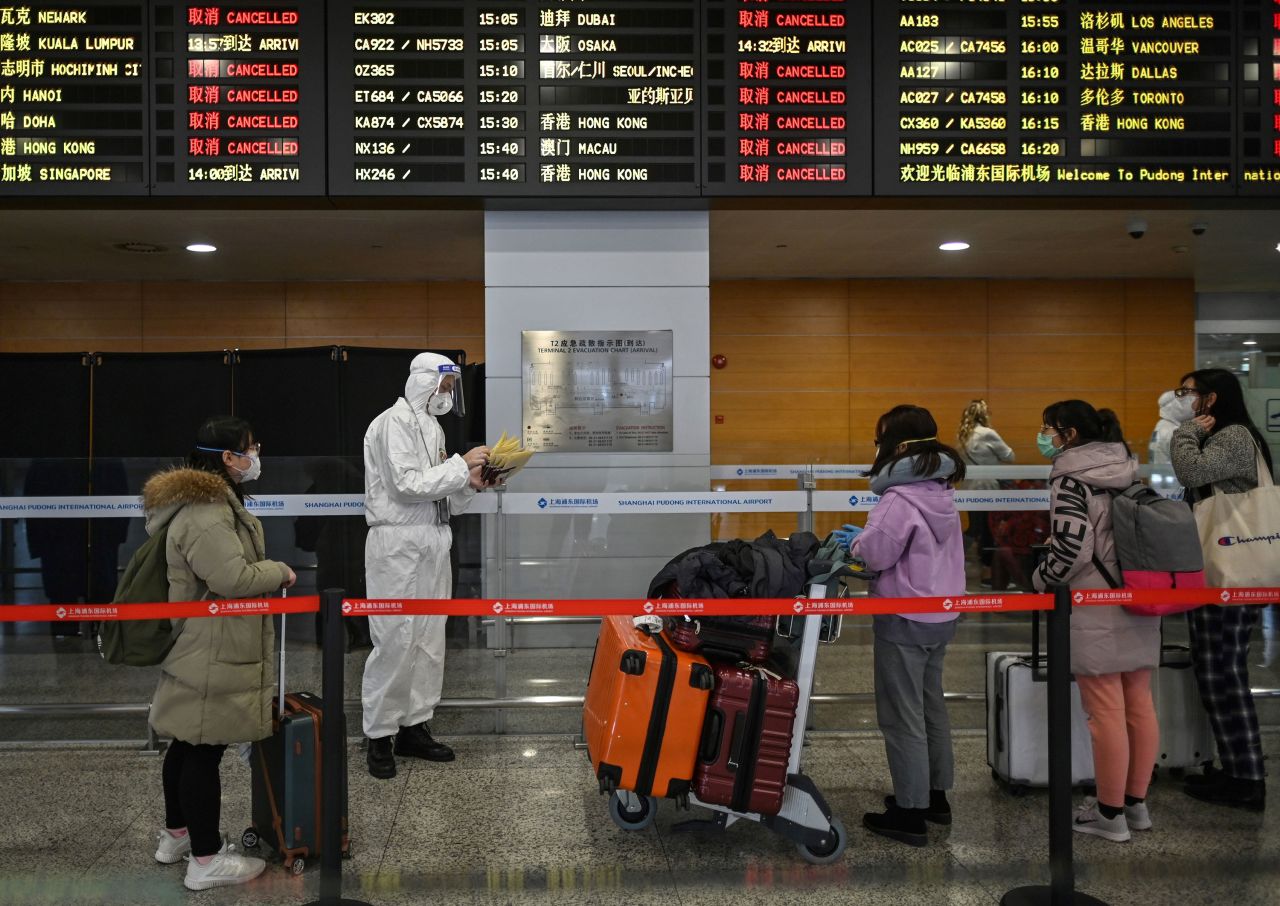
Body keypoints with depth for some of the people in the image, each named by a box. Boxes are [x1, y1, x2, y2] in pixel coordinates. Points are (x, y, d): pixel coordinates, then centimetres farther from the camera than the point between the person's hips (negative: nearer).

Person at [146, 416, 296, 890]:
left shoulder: (211, 503, 14)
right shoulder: (205, 516, -23)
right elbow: (235, 577, -27)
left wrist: (267, 570, 16)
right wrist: (280, 571, -12)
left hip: (199, 651, 11)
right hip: (213, 658, -11)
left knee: (188, 743, 21)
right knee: (205, 751, -2)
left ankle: (177, 834, 36)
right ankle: (206, 860, 8)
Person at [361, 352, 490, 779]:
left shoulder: (432, 426, 17)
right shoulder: (393, 423, -8)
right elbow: (407, 485, -18)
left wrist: (470, 485, 2)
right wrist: (461, 465, -14)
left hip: (433, 542, 9)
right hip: (397, 543, -8)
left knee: (430, 640, 10)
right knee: (395, 641, -6)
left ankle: (414, 727, 20)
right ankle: (379, 736, 5)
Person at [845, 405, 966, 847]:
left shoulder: (900, 498, -21)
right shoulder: (941, 491, 7)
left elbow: (877, 553, -19)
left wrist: (856, 540, 1)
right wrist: (868, 539, 10)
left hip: (905, 621, -9)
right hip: (940, 615, 9)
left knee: (902, 715, 0)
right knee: (931, 705, 20)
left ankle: (910, 813, 7)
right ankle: (936, 795, 31)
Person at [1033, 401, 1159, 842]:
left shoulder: (1070, 478, -11)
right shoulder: (1126, 471, 12)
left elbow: (1071, 545, -20)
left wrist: (1040, 582, -4)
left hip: (1096, 612, -8)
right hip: (1138, 605, 8)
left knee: (1106, 712, -1)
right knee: (1139, 706, 13)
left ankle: (1110, 814, 8)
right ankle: (1136, 803, 24)